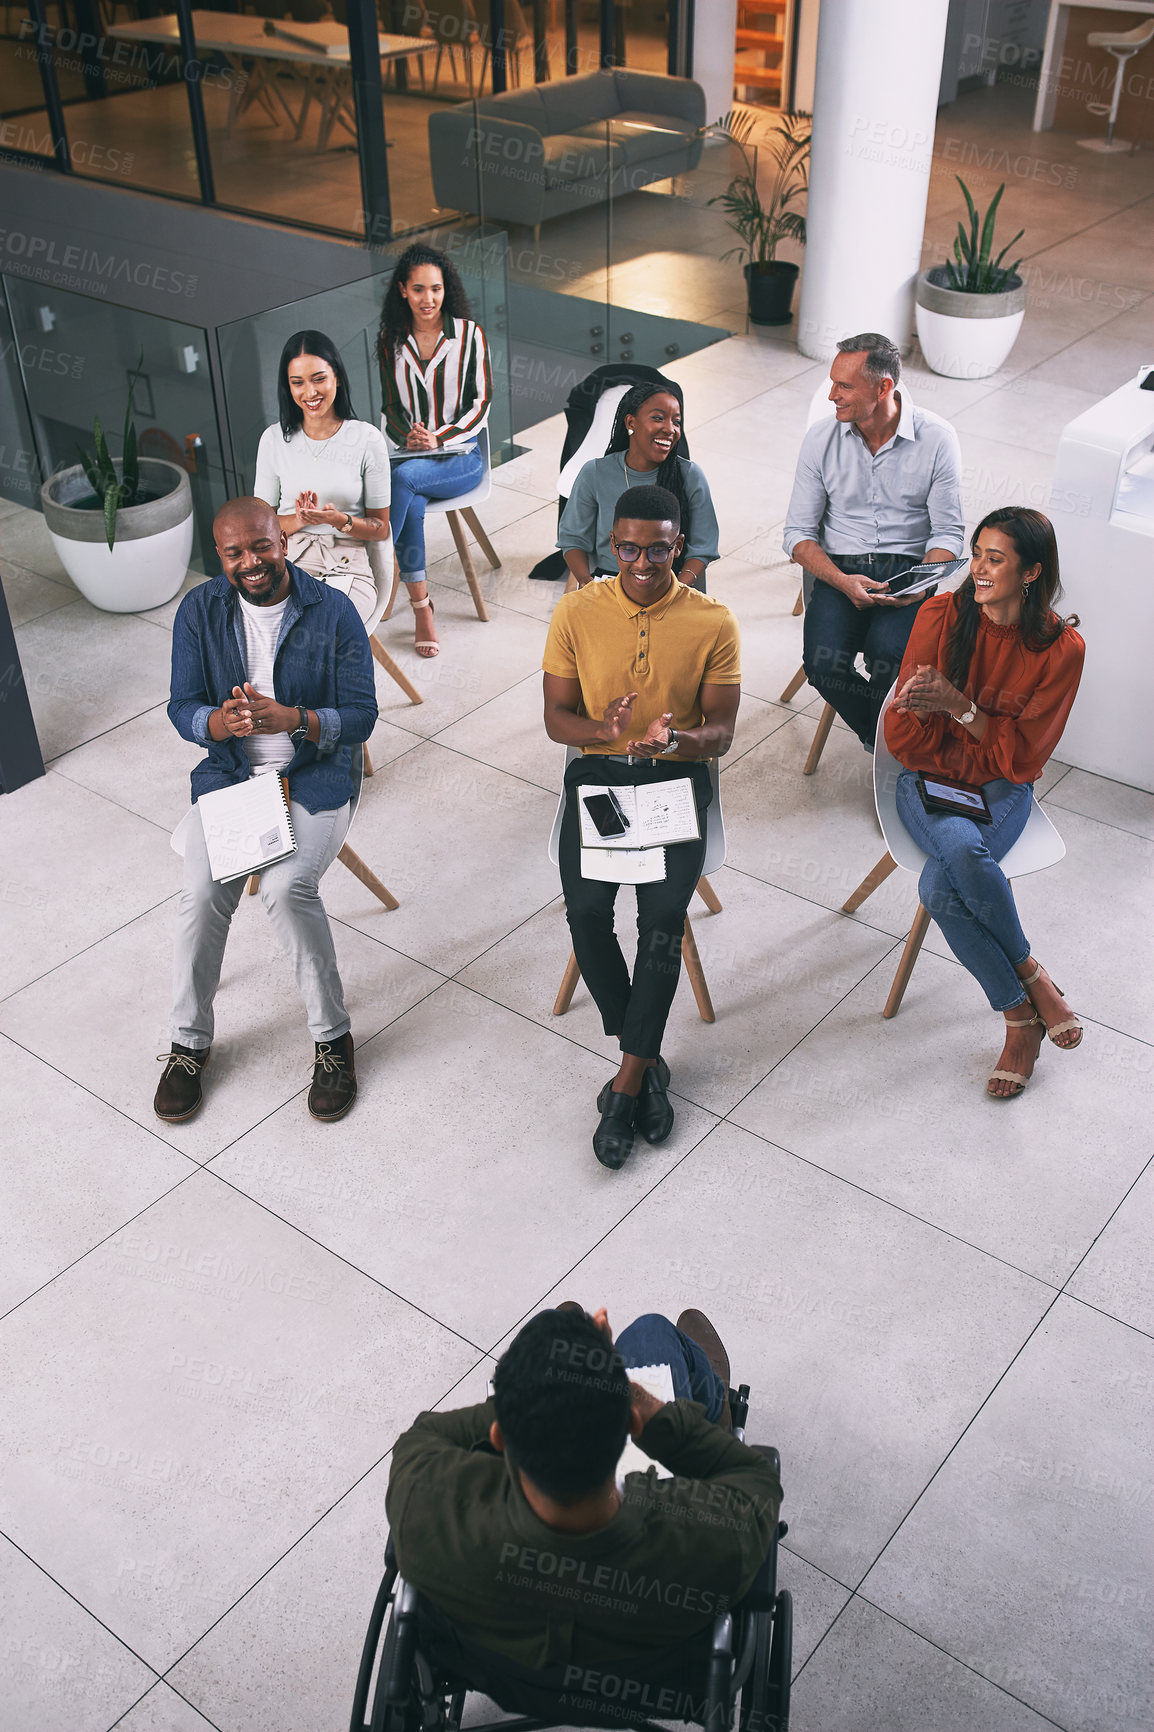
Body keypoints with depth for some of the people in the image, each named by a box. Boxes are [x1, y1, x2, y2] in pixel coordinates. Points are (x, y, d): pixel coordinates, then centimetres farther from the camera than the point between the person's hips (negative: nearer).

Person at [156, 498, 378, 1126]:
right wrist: (222, 721, -25)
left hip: (315, 775, -2)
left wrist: (289, 718, -29)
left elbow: (360, 716, -10)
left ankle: (333, 1037, -7)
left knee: (288, 889, -27)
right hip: (229, 771, 3)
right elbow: (182, 709, -1)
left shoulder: (333, 611, -9)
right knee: (202, 893, -20)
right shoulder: (199, 610, -1)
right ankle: (189, 1042, 3)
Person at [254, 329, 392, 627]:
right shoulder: (275, 440, 8)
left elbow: (381, 529, 6)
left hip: (347, 566, -1)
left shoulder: (367, 440, 1)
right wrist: (299, 519, -10)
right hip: (288, 562, 2)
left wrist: (339, 520, -15)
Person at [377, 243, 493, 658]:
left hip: (461, 456, -2)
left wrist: (439, 438, -15)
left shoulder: (469, 334, 0)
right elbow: (390, 407, 11)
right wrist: (407, 437, -11)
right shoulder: (390, 339, 8)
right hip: (409, 452, 2)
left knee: (404, 476, -34)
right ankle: (421, 608, -24)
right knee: (412, 504, -32)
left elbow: (480, 402, -2)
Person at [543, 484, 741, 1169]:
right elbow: (557, 718, 2)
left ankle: (626, 1083, -12)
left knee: (664, 913, -25)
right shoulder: (576, 613, 0)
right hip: (597, 771, 1)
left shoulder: (713, 621, -2)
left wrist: (679, 738, -27)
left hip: (678, 777, -1)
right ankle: (646, 1060, -2)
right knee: (586, 911, -23)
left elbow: (722, 732, -2)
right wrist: (605, 730, -21)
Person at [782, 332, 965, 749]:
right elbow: (798, 533, 1)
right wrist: (843, 582, -17)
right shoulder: (821, 438, 0)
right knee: (824, 664, -27)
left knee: (888, 655, -32)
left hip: (909, 569, -1)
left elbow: (948, 531, 0)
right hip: (839, 570, 2)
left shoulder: (937, 438, -4)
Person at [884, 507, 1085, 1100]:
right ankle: (1031, 983, -12)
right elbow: (903, 736, -2)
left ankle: (1021, 1018, -10)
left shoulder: (1061, 648, -8)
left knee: (940, 887, -32)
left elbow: (1022, 756, -9)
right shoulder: (942, 615, -6)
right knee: (962, 850, -34)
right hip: (927, 777, 1)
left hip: (1002, 789, -1)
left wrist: (960, 705, -20)